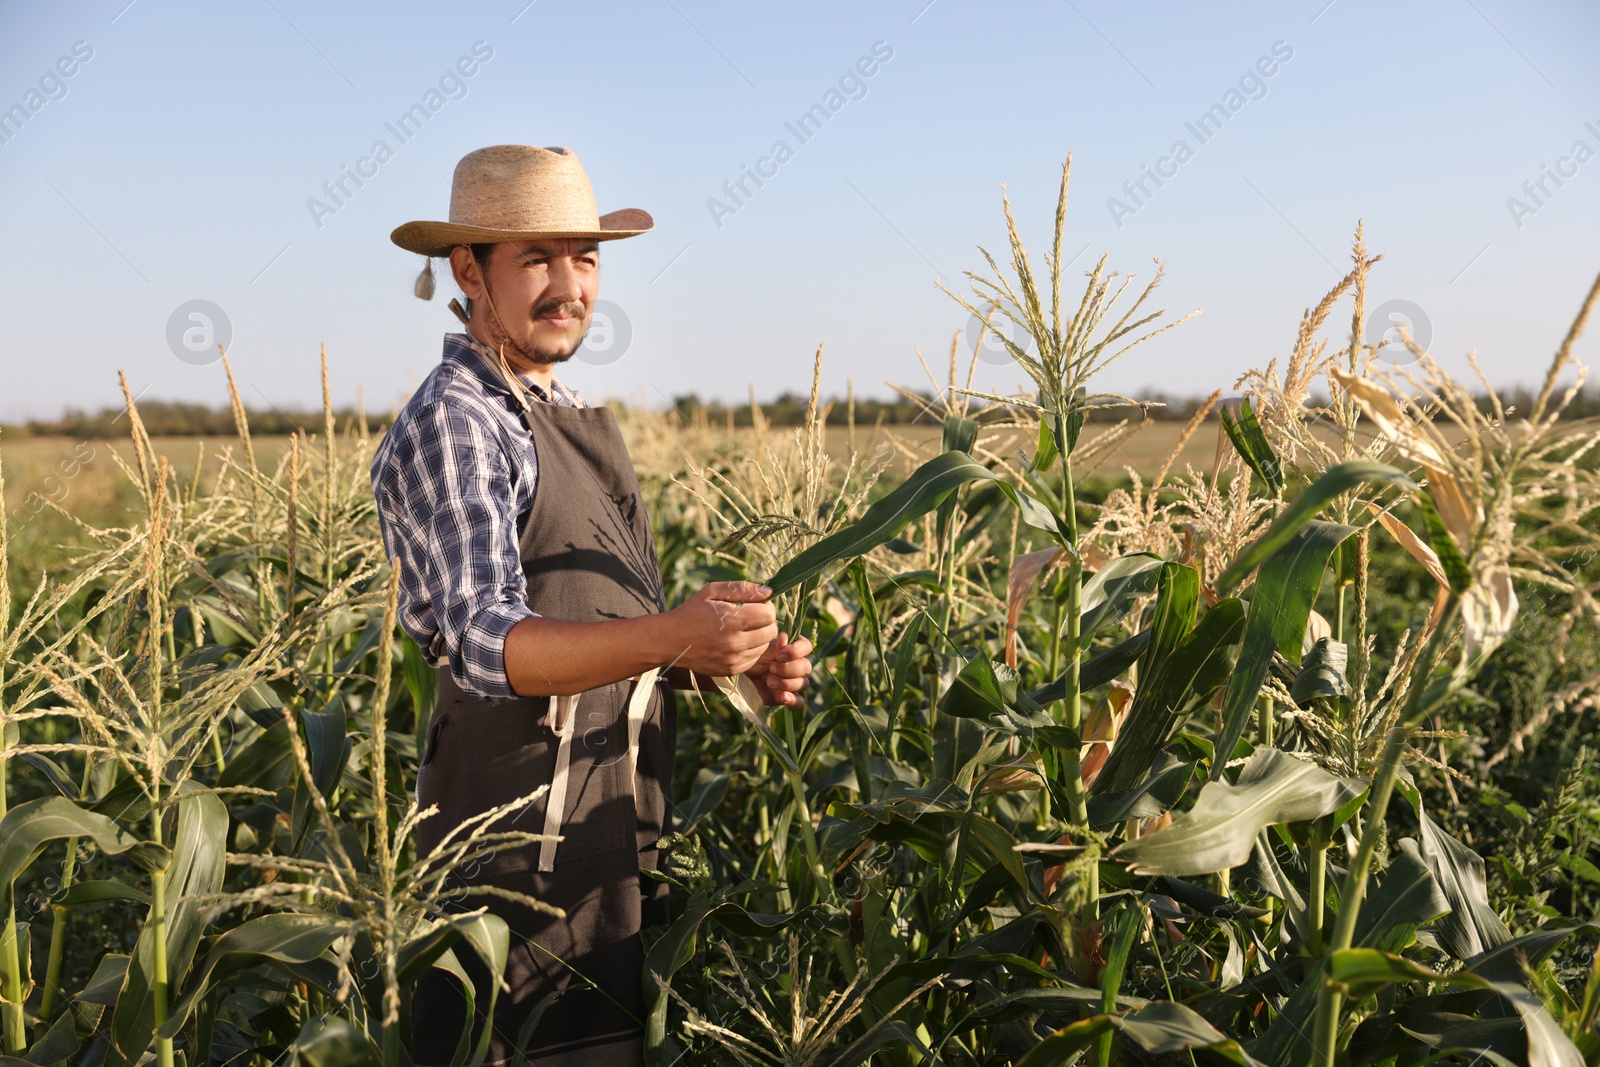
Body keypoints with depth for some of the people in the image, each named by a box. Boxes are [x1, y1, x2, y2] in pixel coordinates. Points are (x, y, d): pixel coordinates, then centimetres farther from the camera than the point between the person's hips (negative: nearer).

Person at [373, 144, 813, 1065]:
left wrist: (740, 660, 3)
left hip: (616, 849, 9)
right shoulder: (452, 420, -13)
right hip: (527, 846, -9)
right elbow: (487, 643, -27)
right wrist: (668, 638, -42)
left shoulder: (570, 420, 16)